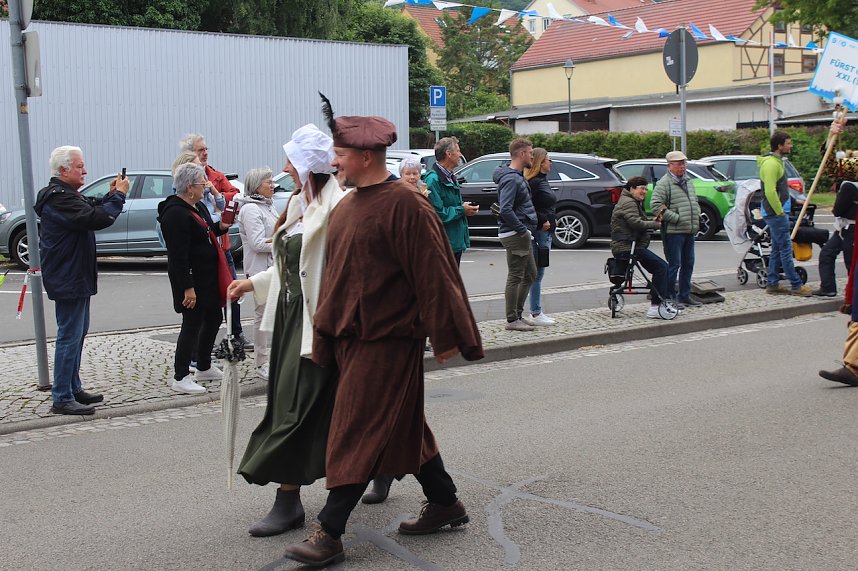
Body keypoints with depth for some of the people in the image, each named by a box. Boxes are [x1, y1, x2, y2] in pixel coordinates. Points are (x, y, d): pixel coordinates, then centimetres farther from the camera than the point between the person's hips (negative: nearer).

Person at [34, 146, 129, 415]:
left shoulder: (65, 194, 14)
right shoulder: (58, 197, -21)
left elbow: (91, 209, 18)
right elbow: (96, 219, -29)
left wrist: (112, 194, 1)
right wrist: (118, 195, -17)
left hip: (75, 275, 11)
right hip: (68, 278, -11)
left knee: (78, 332, 19)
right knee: (70, 337, -8)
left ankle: (73, 388, 29)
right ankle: (61, 398, -2)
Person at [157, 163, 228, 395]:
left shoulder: (198, 207, 11)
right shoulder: (176, 213, -20)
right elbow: (178, 255, -24)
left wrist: (220, 227, 5)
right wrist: (187, 287, -26)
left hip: (207, 277, 10)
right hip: (191, 279, -10)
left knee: (214, 318, 18)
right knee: (192, 324, -5)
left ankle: (204, 367, 33)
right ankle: (180, 378, 6)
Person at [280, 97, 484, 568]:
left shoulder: (404, 206, -17)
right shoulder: (345, 206, 10)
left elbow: (433, 275, -16)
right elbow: (333, 276, 16)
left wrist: (445, 335, -14)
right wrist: (324, 335, 16)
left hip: (386, 340, -9)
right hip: (352, 336, 9)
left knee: (357, 435, -4)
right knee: (404, 427, 17)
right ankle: (445, 503, 32)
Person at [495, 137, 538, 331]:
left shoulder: (517, 176, 15)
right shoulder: (511, 178, -17)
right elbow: (506, 210, -26)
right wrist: (522, 230, -20)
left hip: (521, 235, 10)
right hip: (515, 235, -10)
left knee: (530, 275, 17)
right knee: (515, 277, -3)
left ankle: (517, 314, 23)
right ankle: (512, 320, 4)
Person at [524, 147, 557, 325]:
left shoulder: (542, 180, 17)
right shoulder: (533, 182, -15)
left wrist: (552, 219, 11)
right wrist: (543, 221, -17)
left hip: (546, 231, 10)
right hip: (539, 231, -10)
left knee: (538, 272, 12)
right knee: (537, 273, -5)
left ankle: (537, 312, 18)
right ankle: (536, 314, -1)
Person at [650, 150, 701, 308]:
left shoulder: (688, 181, 18)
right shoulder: (664, 183, -10)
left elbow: (695, 201, 30)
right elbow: (655, 204, -19)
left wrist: (697, 216, 12)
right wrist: (676, 218, -18)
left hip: (690, 231, 8)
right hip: (673, 231, -8)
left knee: (688, 264, 13)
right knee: (674, 264, -5)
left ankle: (684, 295, 22)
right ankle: (670, 297, 2)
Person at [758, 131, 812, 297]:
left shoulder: (777, 161, 17)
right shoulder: (771, 164, -17)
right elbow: (770, 192, -24)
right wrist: (780, 212, -17)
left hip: (777, 212, 11)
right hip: (776, 213, -11)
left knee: (777, 249, 12)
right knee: (786, 249, -7)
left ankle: (772, 284, 15)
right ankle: (796, 286, -5)